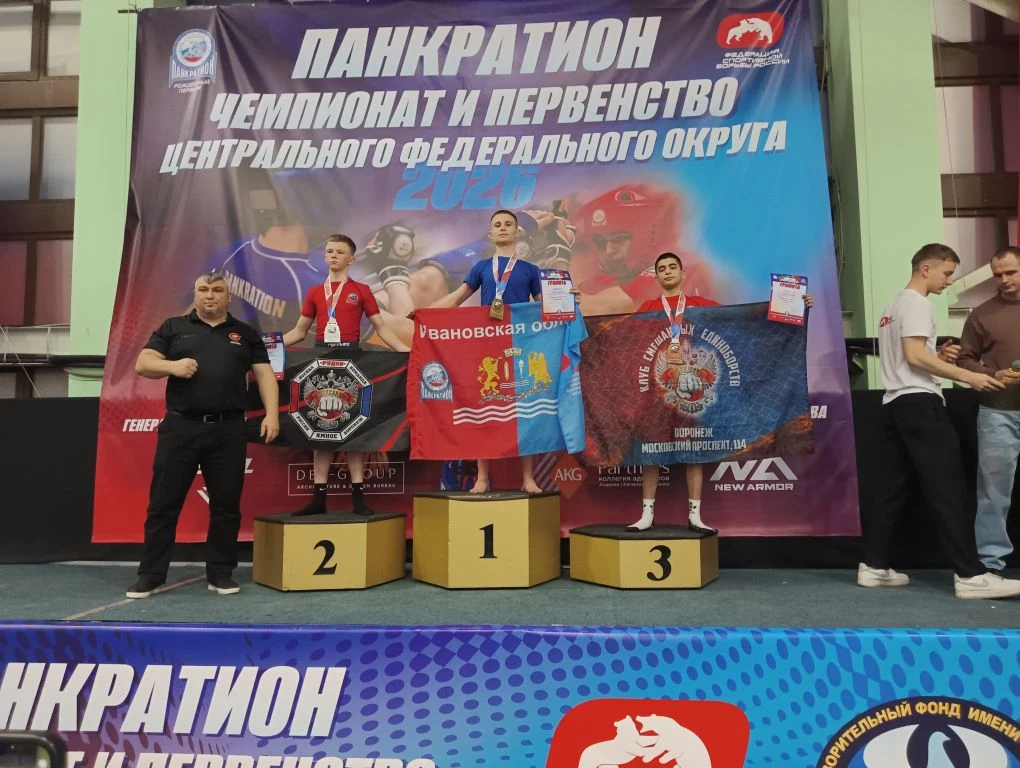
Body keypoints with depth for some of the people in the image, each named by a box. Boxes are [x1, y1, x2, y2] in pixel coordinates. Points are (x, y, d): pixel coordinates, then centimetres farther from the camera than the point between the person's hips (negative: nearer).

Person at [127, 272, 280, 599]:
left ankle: (220, 573, 17)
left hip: (228, 430, 1)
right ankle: (150, 575, 16)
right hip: (179, 427, 0)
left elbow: (264, 374, 8)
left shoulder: (246, 333, 13)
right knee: (163, 503, 4)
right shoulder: (174, 327, 11)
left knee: (226, 505, 6)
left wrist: (272, 413, -5)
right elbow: (142, 364, 7)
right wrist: (173, 365, -14)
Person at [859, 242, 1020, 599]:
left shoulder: (893, 305, 24)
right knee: (948, 489, -9)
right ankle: (970, 575, -8)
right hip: (919, 402, -10)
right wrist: (968, 376, -14)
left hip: (894, 403, 10)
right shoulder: (916, 303, -6)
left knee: (892, 489, 7)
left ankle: (874, 567, 8)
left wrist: (938, 356, 17)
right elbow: (914, 356, -17)